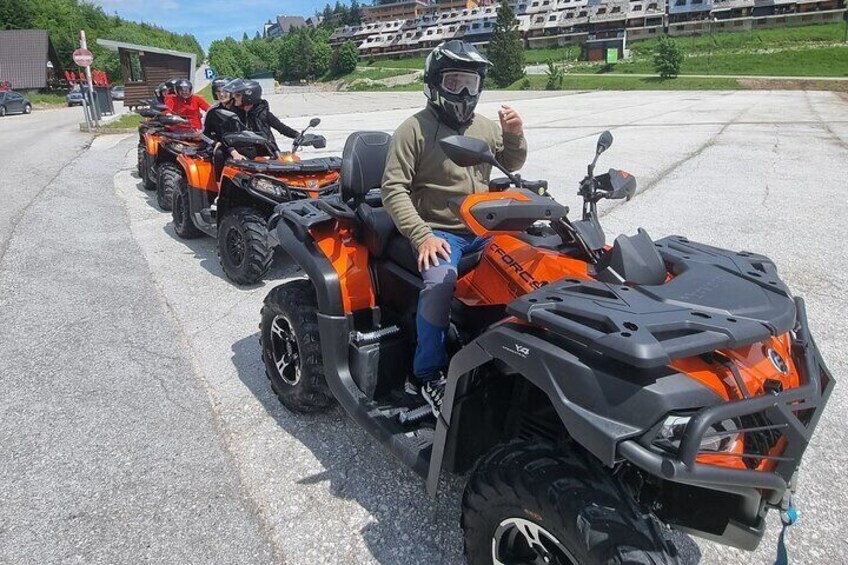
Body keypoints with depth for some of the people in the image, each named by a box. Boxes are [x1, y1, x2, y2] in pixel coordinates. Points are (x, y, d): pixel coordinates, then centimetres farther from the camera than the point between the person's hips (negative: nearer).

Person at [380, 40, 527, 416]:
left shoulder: (485, 127, 13)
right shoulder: (414, 129, -4)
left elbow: (512, 165, 25)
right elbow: (393, 188, -10)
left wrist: (515, 136, 2)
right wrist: (423, 236, -21)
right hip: (438, 232, -5)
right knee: (440, 280, -33)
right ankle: (427, 374, -16)